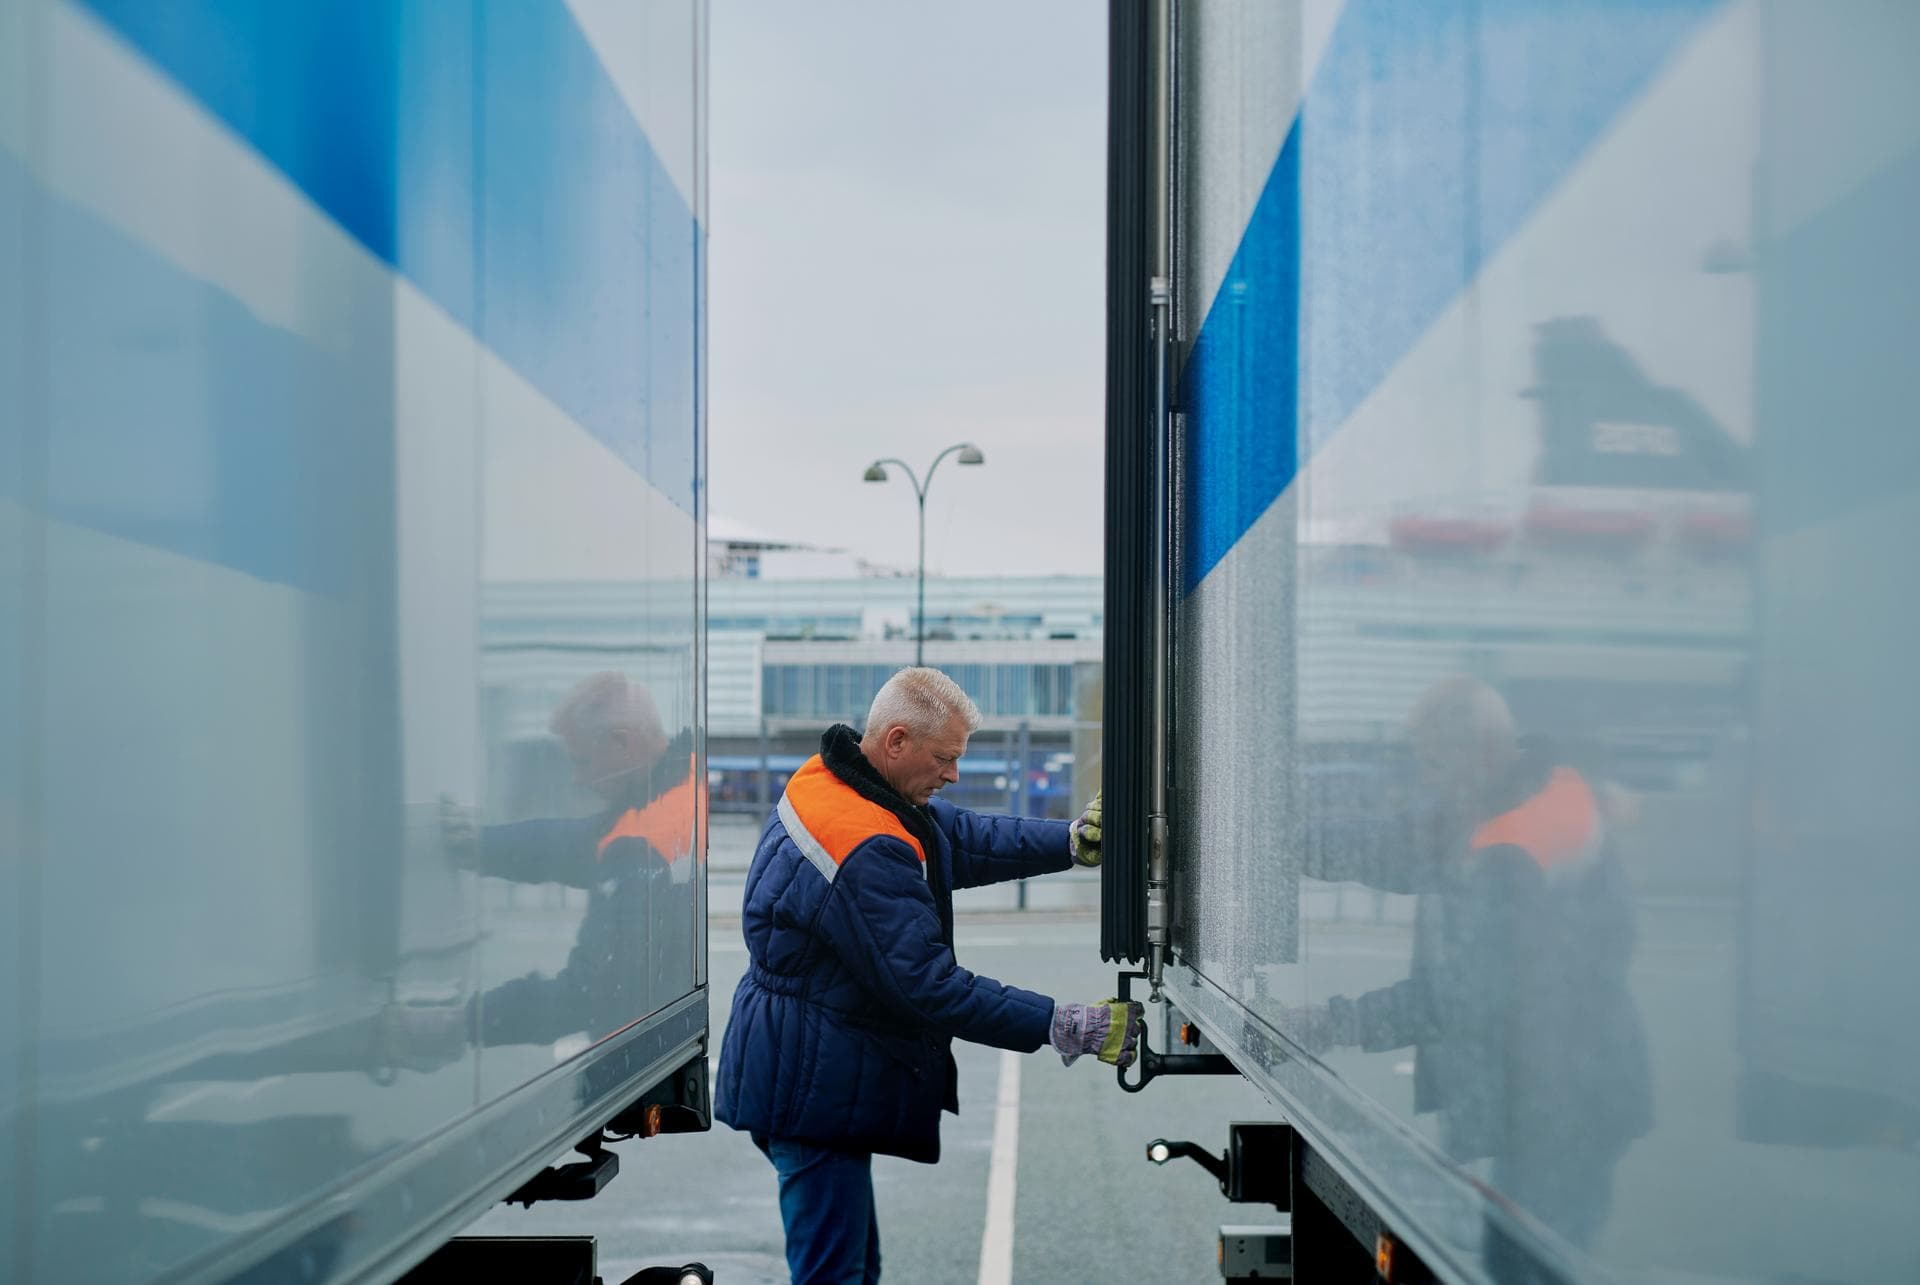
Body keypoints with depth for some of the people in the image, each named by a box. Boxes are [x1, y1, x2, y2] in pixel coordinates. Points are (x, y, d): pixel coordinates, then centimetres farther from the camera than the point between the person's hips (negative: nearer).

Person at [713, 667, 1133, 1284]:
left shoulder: (830, 780, 4)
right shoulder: (864, 851, -28)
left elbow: (965, 837, 11)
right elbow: (928, 984, -27)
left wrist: (1073, 841, -2)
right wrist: (1066, 1027, -24)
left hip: (815, 1077, 11)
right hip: (816, 1087, -11)